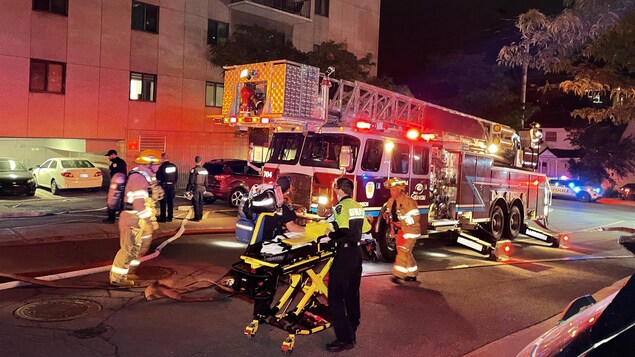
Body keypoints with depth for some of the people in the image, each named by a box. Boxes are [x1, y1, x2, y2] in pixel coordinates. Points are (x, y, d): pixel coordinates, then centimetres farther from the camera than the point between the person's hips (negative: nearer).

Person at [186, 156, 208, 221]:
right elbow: (206, 181, 11)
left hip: (195, 188, -6)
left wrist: (188, 189, -7)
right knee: (200, 202, 13)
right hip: (202, 188, 6)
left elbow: (191, 181, -12)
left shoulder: (194, 170, -12)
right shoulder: (204, 170, 6)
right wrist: (205, 188, 21)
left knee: (195, 203, -1)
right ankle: (200, 216, 18)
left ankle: (197, 217, -1)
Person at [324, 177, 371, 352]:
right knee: (352, 293, 16)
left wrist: (330, 234, -9)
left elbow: (343, 232, -24)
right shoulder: (358, 206, 11)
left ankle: (345, 339, -6)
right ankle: (351, 331, 25)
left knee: (335, 296, -5)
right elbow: (366, 228, 17)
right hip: (357, 252, 9)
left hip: (344, 254, -9)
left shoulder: (341, 206, -14)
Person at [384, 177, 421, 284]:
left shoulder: (408, 201, -19)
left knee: (403, 251, -14)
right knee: (406, 253, 15)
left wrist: (402, 223, -26)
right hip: (401, 231, 9)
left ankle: (398, 275, -15)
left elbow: (414, 218, -22)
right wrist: (387, 214, -2)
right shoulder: (391, 201, 6)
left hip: (411, 230, -9)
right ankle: (412, 275, 28)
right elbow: (389, 211, 21)